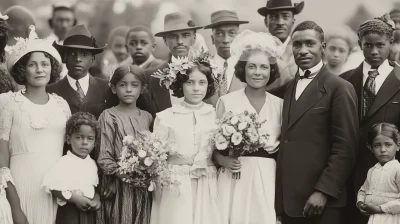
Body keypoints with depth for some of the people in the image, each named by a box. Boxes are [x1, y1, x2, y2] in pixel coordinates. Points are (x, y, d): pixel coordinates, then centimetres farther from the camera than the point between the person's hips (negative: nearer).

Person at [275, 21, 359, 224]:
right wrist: (278, 196, 6)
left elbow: (345, 149, -10)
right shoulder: (288, 88, 15)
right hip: (287, 201, 6)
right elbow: (286, 143, 14)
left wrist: (323, 192, -16)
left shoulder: (339, 88, -5)